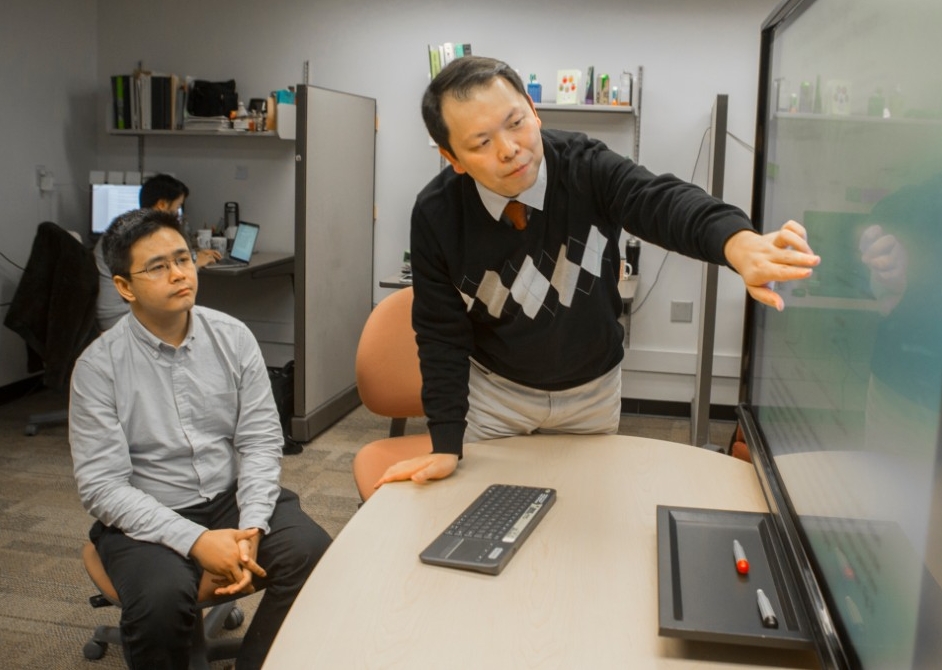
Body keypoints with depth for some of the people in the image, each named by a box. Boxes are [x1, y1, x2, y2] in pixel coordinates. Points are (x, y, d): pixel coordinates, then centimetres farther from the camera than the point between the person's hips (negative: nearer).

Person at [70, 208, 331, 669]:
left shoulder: (233, 338, -1)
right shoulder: (98, 366, -9)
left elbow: (260, 441, -1)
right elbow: (101, 485, -12)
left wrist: (251, 528, -17)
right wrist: (195, 541, -22)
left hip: (234, 497, 3)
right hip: (146, 518, -2)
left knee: (315, 557, -21)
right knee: (162, 597, -32)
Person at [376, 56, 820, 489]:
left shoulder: (586, 169, -22)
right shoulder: (436, 215, -20)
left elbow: (661, 202, -42)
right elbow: (441, 333, -14)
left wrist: (739, 243, -64)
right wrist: (446, 445, -20)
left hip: (592, 393, 1)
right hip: (493, 392, -1)